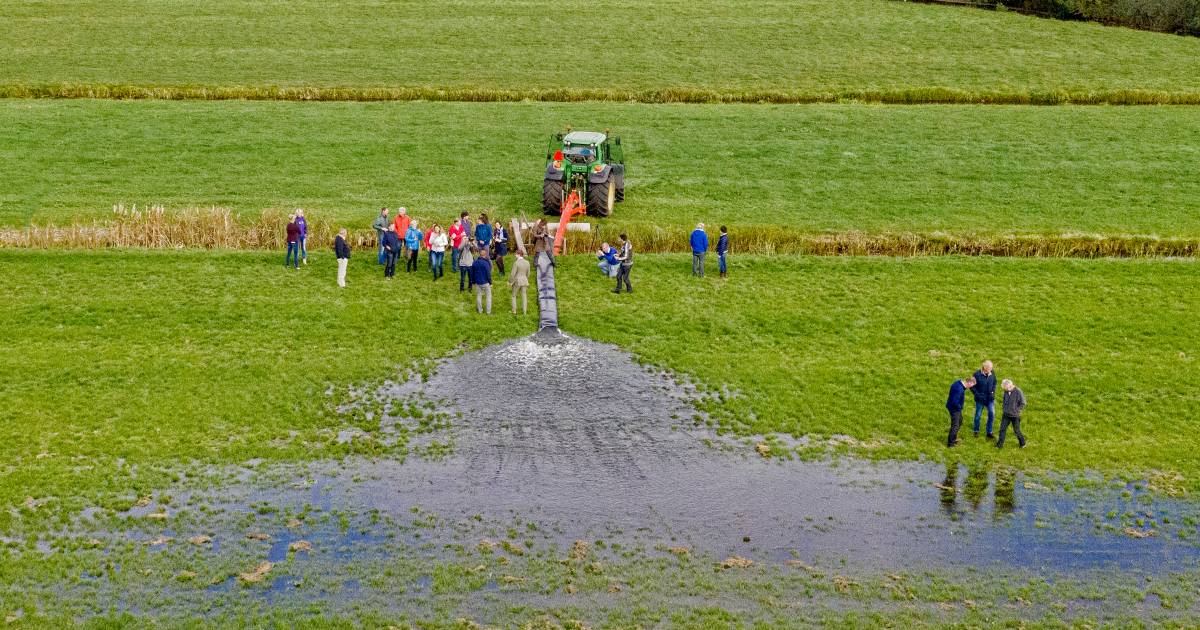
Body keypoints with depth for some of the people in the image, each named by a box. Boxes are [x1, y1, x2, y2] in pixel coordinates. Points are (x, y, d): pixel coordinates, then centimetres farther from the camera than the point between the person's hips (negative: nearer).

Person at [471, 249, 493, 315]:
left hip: (477, 282, 5)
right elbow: (488, 274, -15)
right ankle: (488, 311, 7)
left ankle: (480, 310, 23)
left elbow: (472, 273, 8)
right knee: (488, 296, 8)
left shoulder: (474, 262, -1)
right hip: (485, 282, -5)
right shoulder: (486, 263, -19)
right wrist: (490, 282, -4)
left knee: (479, 296, 16)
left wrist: (473, 281, 19)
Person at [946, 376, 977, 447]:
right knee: (955, 425, 0)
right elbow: (955, 402, -32)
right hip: (954, 408, -11)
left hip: (956, 407, 11)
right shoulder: (959, 389, -33)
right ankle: (950, 443, 13)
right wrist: (959, 407, -15)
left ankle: (953, 438, 41)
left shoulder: (959, 383, -1)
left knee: (960, 421, 27)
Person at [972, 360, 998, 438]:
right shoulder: (977, 374, -17)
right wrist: (977, 395, -16)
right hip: (980, 399, -3)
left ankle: (989, 432, 11)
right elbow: (972, 386, -9)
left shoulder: (992, 374, -5)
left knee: (992, 414, -4)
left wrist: (993, 392, -2)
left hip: (990, 398, 3)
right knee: (978, 415, 9)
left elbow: (994, 383, 11)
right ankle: (976, 431, 29)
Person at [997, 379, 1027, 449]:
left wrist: (1016, 410, -13)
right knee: (1002, 429, 5)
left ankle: (1023, 443, 29)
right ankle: (1000, 445, 16)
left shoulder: (1018, 392, -17)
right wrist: (1003, 409, 7)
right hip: (1006, 415, 5)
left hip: (1014, 416, -5)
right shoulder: (1006, 392, -1)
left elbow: (1023, 403, -11)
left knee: (1016, 430, 7)